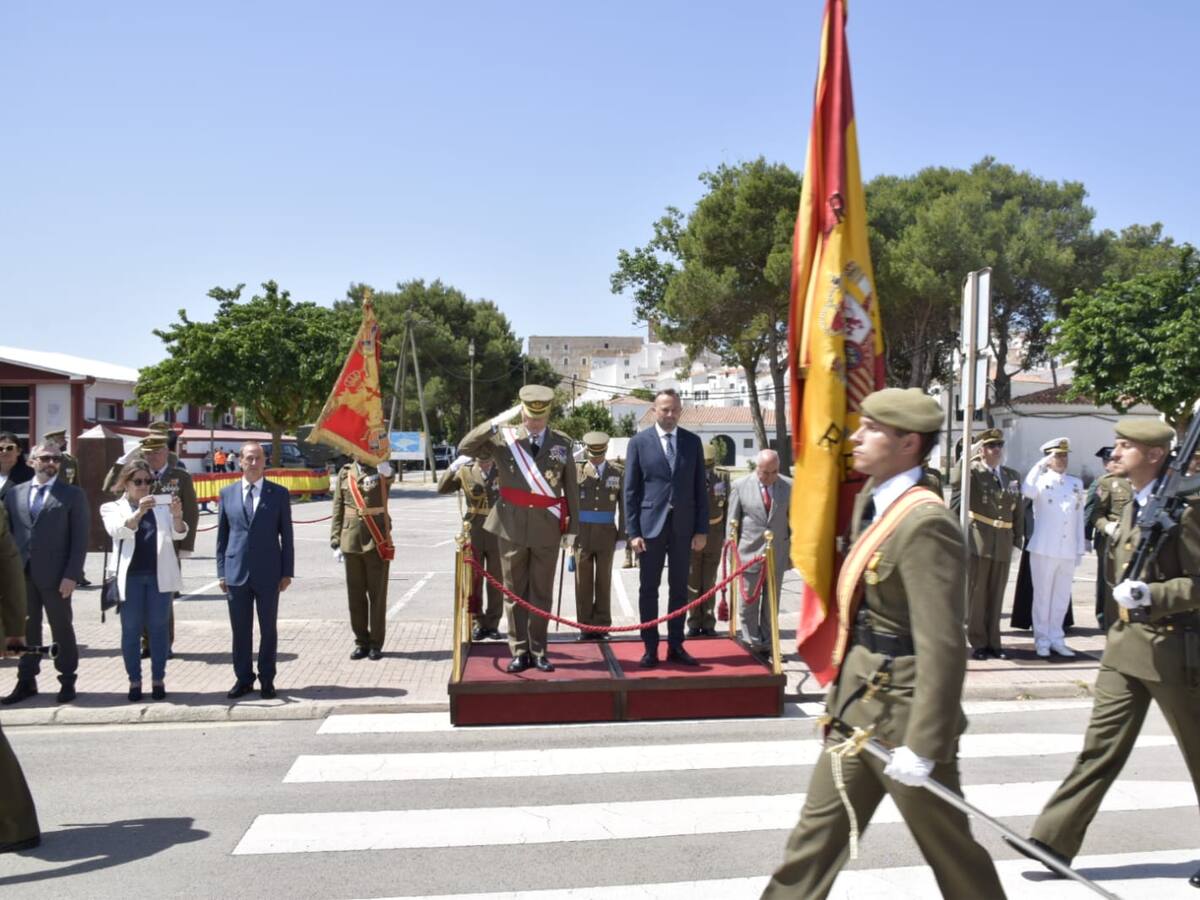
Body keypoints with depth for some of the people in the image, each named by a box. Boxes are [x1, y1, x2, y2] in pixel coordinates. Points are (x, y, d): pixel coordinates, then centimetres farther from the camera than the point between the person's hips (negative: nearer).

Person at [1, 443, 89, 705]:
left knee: (62, 628, 5)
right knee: (26, 628, 10)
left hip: (54, 574, -3)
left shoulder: (72, 495, 0)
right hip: (22, 573, 3)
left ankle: (67, 681, 14)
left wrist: (71, 575, -12)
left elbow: (80, 538, -4)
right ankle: (26, 681, 20)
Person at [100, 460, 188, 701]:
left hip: (159, 574, 1)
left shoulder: (161, 507, 9)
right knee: (131, 630, 4)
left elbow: (179, 534, -2)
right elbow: (117, 531, -15)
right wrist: (138, 512, -33)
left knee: (158, 628, 5)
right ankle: (134, 681, 13)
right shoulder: (112, 508, 5)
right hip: (130, 575, -1)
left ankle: (158, 679, 14)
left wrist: (177, 516, -23)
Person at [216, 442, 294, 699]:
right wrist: (221, 571, 4)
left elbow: (286, 535, 2)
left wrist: (287, 572, -2)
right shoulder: (227, 493, 6)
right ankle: (243, 679, 21)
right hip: (236, 573, 1)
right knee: (240, 630, 8)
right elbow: (222, 535, 9)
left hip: (268, 574, -1)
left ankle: (267, 680, 19)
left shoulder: (279, 493, 1)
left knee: (268, 629, 7)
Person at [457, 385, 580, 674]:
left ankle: (538, 651, 18)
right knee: (515, 592, 6)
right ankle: (519, 651, 15)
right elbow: (464, 449, -8)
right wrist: (494, 423, -16)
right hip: (512, 526, 0)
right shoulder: (503, 437, 1)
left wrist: (572, 527, 4)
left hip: (547, 528, 1)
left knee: (541, 593, 7)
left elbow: (571, 488, 6)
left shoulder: (562, 443, 5)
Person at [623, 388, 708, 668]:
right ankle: (650, 649, 12)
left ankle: (676, 646, 17)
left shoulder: (692, 442, 6)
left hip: (683, 526, 2)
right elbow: (630, 490, -2)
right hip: (651, 525, -2)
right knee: (648, 589, 4)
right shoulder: (639, 442, -1)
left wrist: (702, 529, 1)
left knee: (679, 589, 8)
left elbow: (700, 488, 6)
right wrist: (633, 531, -7)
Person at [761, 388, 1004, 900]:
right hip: (858, 704, 9)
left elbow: (943, 647, -24)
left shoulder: (926, 523, -22)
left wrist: (922, 746, -23)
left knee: (949, 848, 12)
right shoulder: (871, 499, 6)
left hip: (901, 711, -9)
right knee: (817, 832, 15)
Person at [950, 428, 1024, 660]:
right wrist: (969, 458, -19)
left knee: (996, 595, 11)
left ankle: (993, 642, 21)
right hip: (978, 541, -4)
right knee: (977, 593, 3)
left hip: (1004, 543, 4)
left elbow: (1018, 511, 14)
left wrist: (1018, 539, 10)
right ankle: (978, 643, 12)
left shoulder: (1013, 475, 12)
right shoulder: (973, 471, -3)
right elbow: (956, 482, -25)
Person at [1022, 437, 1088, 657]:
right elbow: (1027, 491, -24)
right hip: (1044, 549, -4)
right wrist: (1041, 465, -19)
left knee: (1062, 596, 10)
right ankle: (1042, 640, 11)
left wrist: (1080, 548, 10)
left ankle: (1056, 638, 20)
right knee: (1043, 595, 3)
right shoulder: (1041, 481, 0)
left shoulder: (1076, 483, 12)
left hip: (1068, 551, 4)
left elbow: (1079, 517, 13)